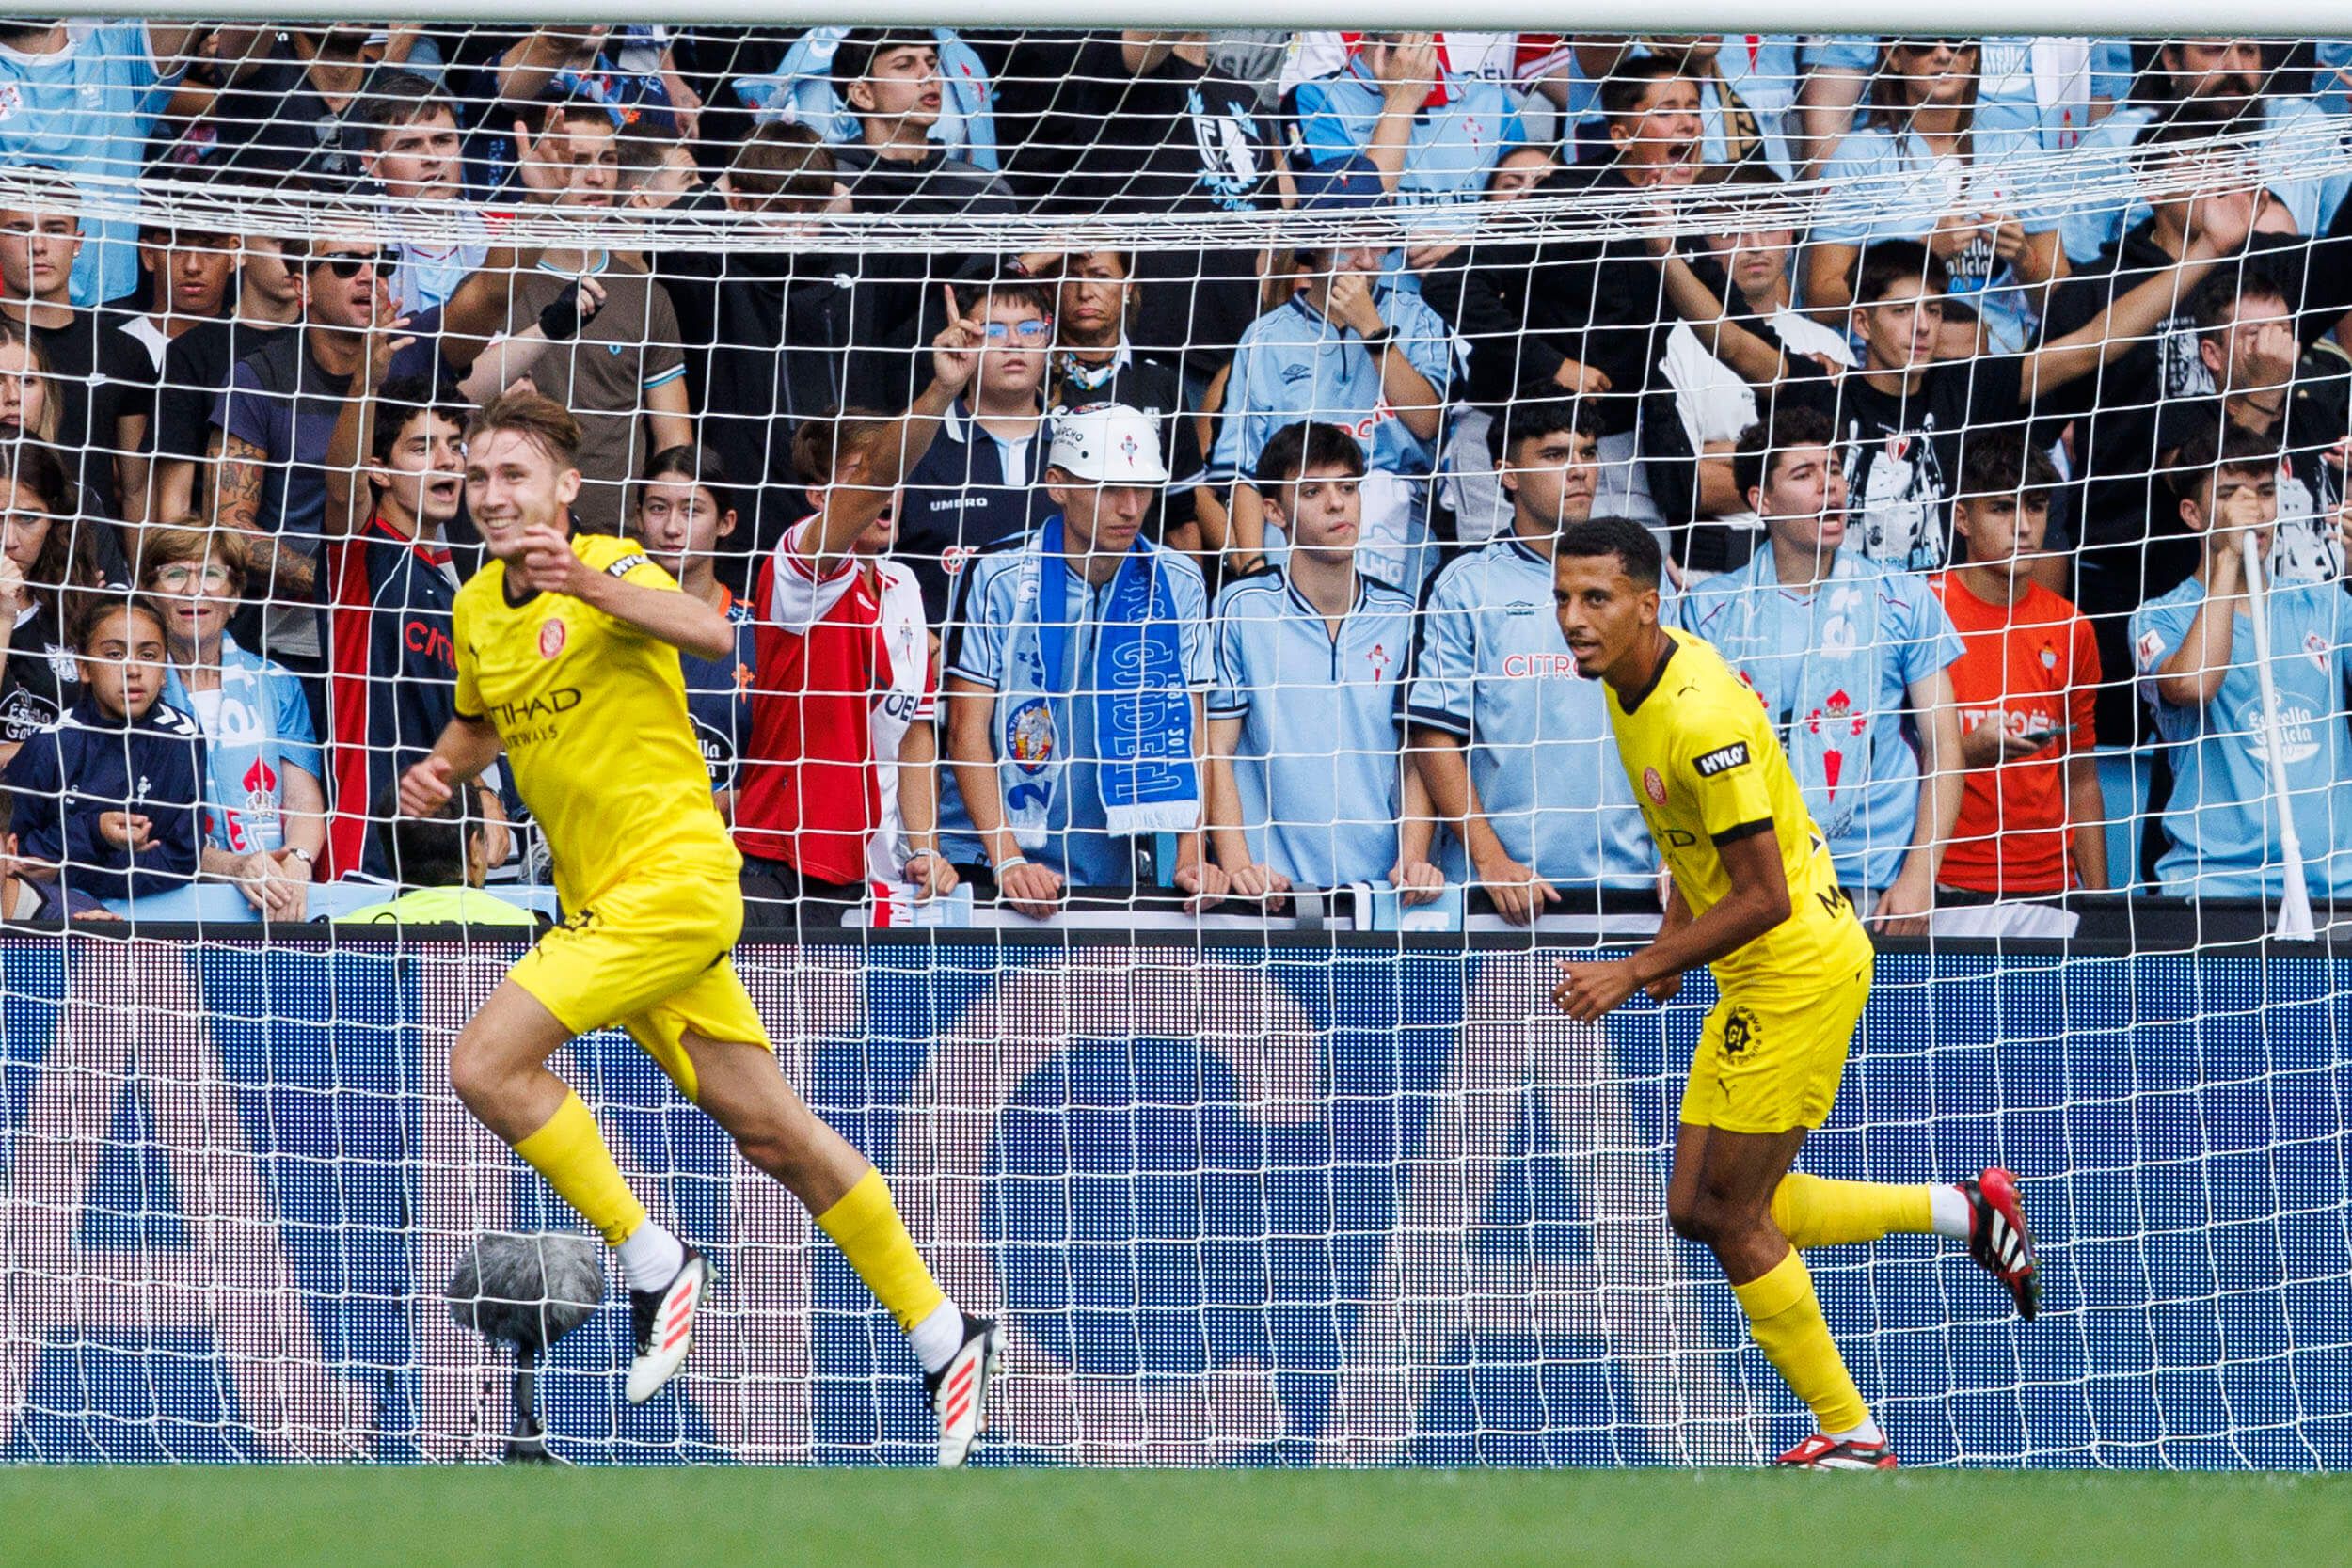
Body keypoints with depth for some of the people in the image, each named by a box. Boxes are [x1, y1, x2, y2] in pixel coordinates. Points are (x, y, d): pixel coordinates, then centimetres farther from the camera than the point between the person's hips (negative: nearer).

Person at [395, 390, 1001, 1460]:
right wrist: (441, 770, 8)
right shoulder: (477, 609, 11)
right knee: (771, 1133, 10)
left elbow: (711, 635, -34)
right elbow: (481, 722, 30)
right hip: (599, 905, 8)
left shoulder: (613, 570, -12)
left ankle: (653, 1262, -5)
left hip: (672, 880, -8)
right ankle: (942, 1335, 19)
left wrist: (589, 584, -49)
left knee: (485, 1063, -19)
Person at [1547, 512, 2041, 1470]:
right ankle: (1962, 1212, 19)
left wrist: (1635, 971, -21)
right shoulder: (1632, 680, 4)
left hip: (1800, 967, -10)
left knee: (1734, 1218, -3)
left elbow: (1763, 898, -25)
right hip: (1754, 984, 10)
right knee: (1698, 1210, 10)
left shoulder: (1702, 720, -26)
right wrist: (1673, 941, 11)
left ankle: (1850, 1436, 11)